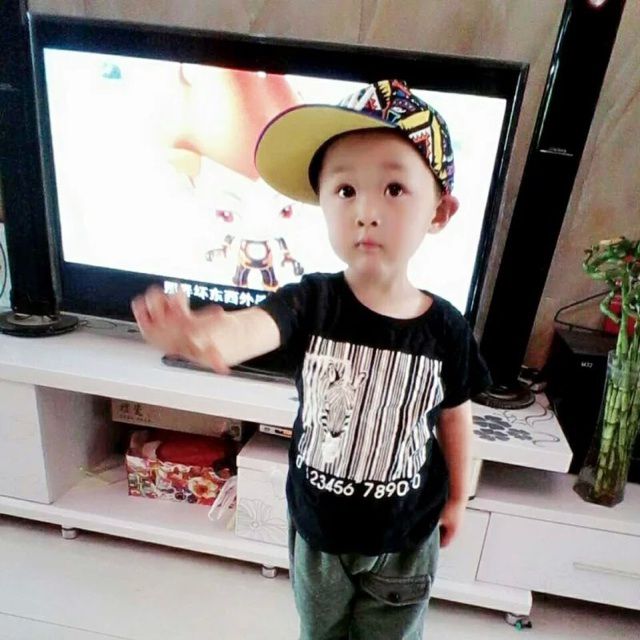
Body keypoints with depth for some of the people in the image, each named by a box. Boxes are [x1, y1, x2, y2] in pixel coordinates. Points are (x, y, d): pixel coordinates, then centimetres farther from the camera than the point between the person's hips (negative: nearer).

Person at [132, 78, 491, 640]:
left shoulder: (445, 328, -20)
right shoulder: (311, 302, -23)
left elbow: (454, 417, -5)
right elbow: (251, 326, -44)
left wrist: (457, 499, 9)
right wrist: (201, 334, -68)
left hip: (405, 541, 0)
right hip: (317, 531, 0)